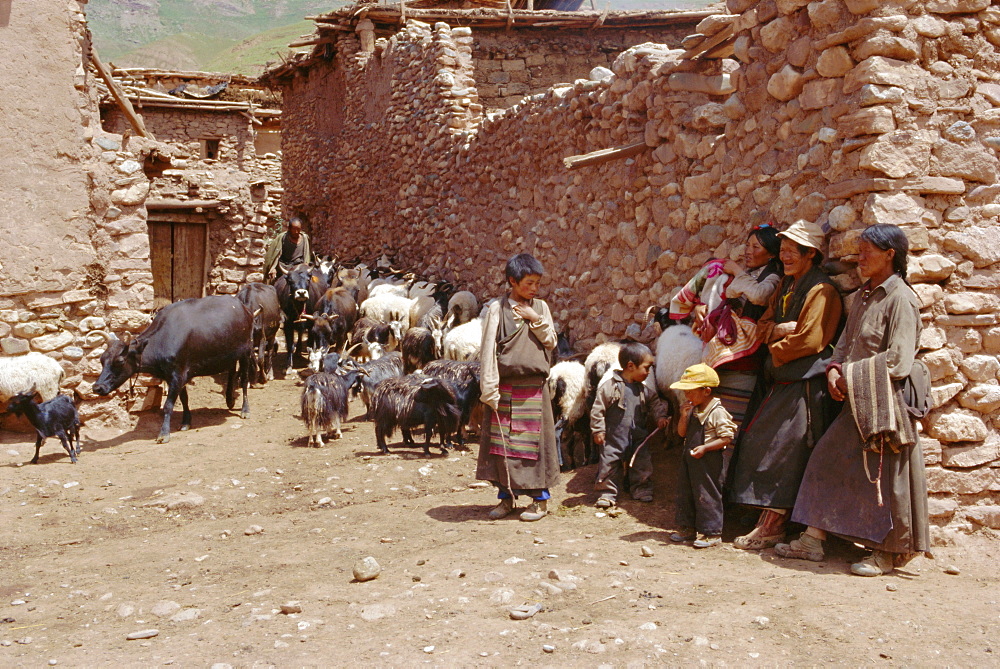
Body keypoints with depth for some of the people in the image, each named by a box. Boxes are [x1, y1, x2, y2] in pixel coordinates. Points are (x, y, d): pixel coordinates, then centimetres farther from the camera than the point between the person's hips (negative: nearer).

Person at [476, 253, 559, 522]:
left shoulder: (540, 307, 8)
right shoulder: (498, 309, -1)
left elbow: (551, 342, 5)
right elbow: (488, 349, -5)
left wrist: (535, 319, -9)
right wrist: (489, 389, -11)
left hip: (533, 387, 1)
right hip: (505, 387, -1)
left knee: (534, 441, 4)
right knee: (502, 442, 5)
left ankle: (540, 499, 14)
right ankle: (506, 497, 18)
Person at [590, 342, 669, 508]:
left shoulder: (645, 390, 2)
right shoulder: (610, 386, -15)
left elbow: (655, 403, 18)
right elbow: (598, 409, -12)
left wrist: (660, 416, -1)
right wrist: (598, 430, -12)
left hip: (637, 437, 5)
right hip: (613, 437, -4)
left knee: (642, 463, 10)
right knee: (610, 463, 2)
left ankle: (642, 490, 27)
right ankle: (608, 493, 15)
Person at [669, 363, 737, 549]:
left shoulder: (717, 413, -17)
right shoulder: (692, 410, 8)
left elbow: (726, 438, -18)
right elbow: (682, 432, 11)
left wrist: (705, 447, -25)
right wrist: (684, 416, -6)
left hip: (710, 462, -9)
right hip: (690, 459, 9)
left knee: (707, 495, -3)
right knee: (685, 493, 15)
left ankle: (712, 533, 6)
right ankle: (688, 528, 29)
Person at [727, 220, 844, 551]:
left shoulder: (822, 291, -10)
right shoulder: (785, 287, 17)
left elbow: (809, 340, -16)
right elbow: (763, 326, 12)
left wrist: (775, 350, -4)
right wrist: (780, 329, -9)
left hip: (803, 385, -9)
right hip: (778, 381, 9)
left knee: (783, 450, -7)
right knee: (760, 445, 6)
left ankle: (772, 526, 0)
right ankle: (768, 522, 12)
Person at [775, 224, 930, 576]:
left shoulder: (900, 299, -12)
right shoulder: (863, 297, 14)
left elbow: (898, 360, -17)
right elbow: (847, 341, 16)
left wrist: (851, 375, -13)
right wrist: (835, 369, -3)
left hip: (886, 401, -9)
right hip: (857, 400, 9)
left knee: (883, 475, -2)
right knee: (828, 459, 7)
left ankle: (888, 553, 12)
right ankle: (812, 540, 13)